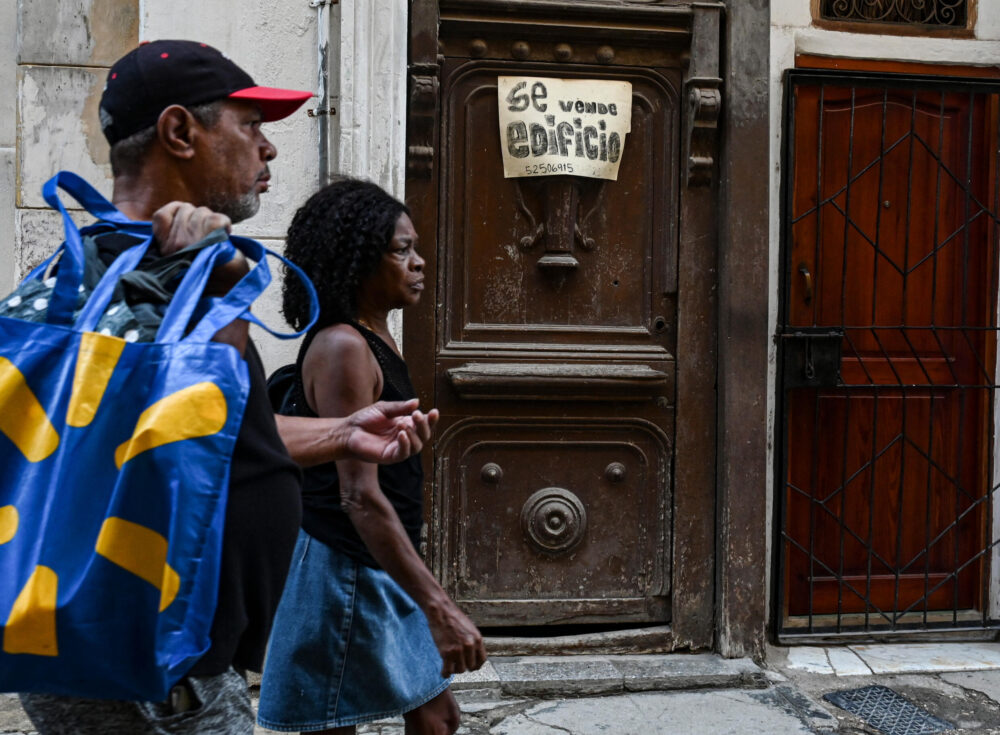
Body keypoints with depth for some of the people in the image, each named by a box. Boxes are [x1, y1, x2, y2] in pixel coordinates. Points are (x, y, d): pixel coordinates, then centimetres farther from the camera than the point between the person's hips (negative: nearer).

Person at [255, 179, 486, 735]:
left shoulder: (379, 339, 9)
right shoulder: (342, 346, -19)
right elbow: (360, 497, -26)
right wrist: (437, 606, -30)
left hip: (384, 569, 9)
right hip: (343, 570, -9)